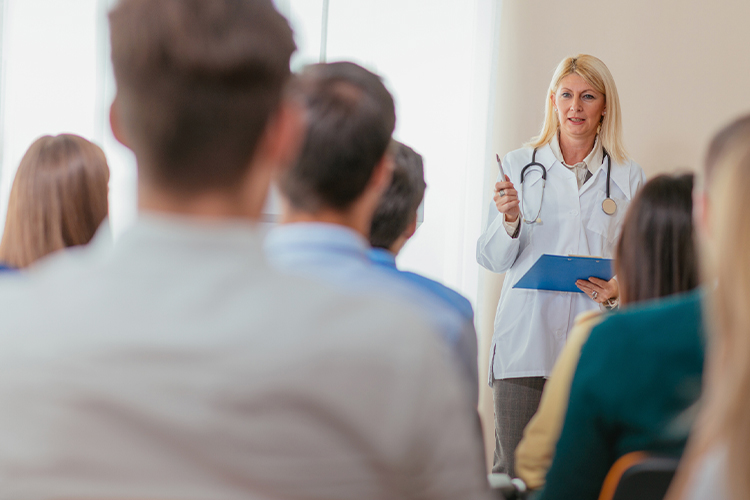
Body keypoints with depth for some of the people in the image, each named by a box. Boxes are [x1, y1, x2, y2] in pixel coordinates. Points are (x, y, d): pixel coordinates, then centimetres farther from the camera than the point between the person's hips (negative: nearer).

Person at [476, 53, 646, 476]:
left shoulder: (629, 177, 9)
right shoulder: (519, 165, 8)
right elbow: (493, 260, 7)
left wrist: (619, 290, -8)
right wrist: (509, 219, -12)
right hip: (526, 341, 0)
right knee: (514, 469, -2)